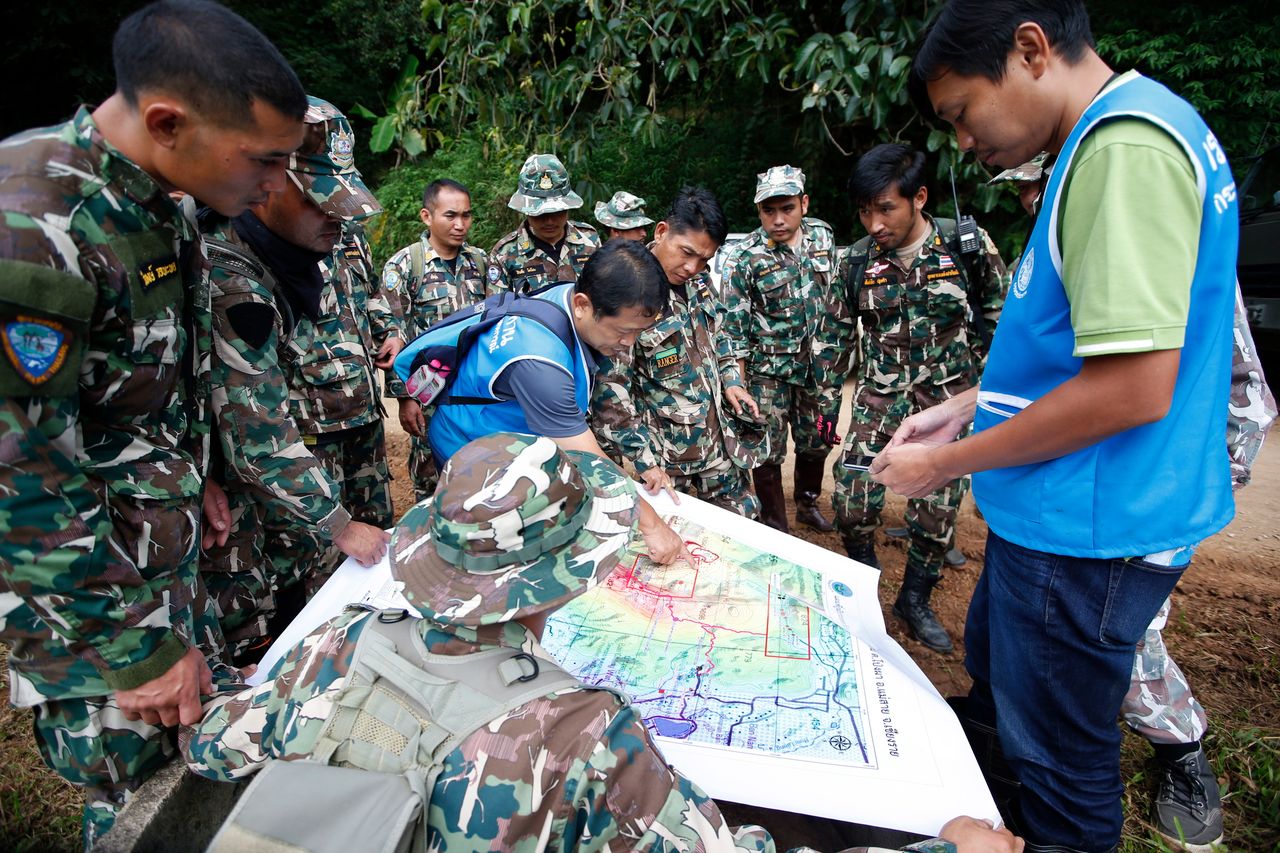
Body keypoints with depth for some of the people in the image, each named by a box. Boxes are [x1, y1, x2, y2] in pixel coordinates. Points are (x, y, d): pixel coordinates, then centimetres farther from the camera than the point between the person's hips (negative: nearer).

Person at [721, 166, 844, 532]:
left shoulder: (822, 235, -1)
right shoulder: (744, 258, -15)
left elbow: (835, 293, 12)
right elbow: (735, 326, -12)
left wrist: (840, 347, 13)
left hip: (820, 364, 5)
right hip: (769, 369, -4)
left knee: (817, 441, 18)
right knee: (769, 452, 4)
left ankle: (808, 504, 42)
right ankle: (776, 526, 23)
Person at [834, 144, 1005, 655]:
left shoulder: (968, 246, -10)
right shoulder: (857, 261, -5)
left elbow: (995, 315, 4)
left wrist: (973, 372, 4)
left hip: (947, 398, -1)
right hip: (879, 396, 1)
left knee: (937, 510, 5)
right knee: (851, 499, -9)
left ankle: (915, 601, 26)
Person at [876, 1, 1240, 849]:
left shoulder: (1126, 147, -21)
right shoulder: (1114, 137, 11)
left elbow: (1134, 386, -27)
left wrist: (947, 464, -16)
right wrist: (964, 407, 10)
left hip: (1089, 532, -10)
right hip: (1058, 516, 10)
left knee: (1062, 765, 11)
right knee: (994, 682, 29)